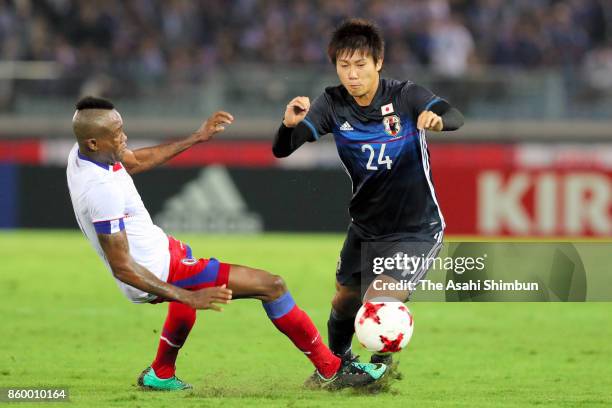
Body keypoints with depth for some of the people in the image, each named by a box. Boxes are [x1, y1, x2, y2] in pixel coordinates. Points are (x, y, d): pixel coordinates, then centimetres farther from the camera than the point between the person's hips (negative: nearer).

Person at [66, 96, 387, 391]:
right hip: (161, 273, -10)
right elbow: (122, 268, -30)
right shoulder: (102, 191, -34)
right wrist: (189, 297, -29)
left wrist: (197, 138, 13)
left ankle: (160, 375, 52)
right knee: (272, 286, -7)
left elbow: (136, 161, 15)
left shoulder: (81, 153, -6)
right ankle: (332, 370, 6)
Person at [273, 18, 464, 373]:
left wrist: (437, 120, -60)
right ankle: (337, 359, 52)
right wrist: (290, 124, -38)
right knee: (345, 300, 21)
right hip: (365, 227, 5)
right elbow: (282, 151, -15)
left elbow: (456, 117, -35)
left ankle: (381, 370, 11)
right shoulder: (333, 104, -8)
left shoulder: (406, 96, -18)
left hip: (415, 230, -5)